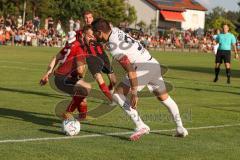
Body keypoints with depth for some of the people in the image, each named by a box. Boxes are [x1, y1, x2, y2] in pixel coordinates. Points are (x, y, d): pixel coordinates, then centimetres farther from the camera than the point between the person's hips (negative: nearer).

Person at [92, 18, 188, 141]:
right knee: (164, 98, 24)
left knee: (118, 94, -6)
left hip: (143, 67, -9)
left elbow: (130, 70, -22)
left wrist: (133, 93, -20)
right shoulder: (115, 30, 3)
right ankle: (180, 128, 32)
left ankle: (140, 126, -12)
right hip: (155, 64, 9)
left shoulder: (114, 48, -19)